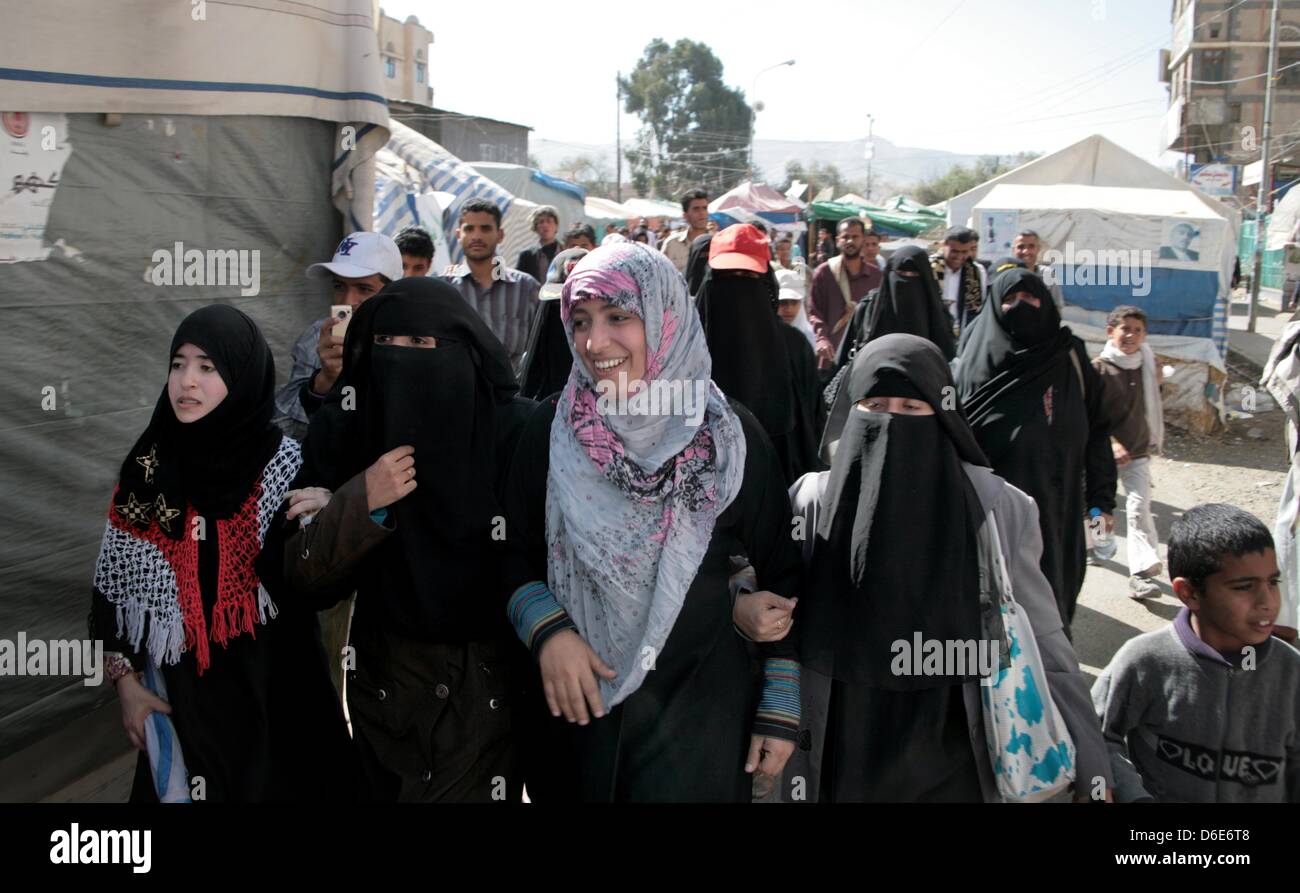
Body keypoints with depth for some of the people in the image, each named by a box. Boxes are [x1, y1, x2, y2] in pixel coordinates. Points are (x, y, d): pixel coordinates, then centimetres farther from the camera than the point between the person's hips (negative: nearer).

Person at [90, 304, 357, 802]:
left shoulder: (287, 462, -10)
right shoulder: (147, 468, -2)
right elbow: (115, 584, 4)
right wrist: (126, 682, 1)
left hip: (273, 684, -2)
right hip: (180, 688, 2)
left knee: (278, 783, 10)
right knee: (188, 785, 14)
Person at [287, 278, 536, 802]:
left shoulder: (516, 430, -16)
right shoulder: (342, 428, -7)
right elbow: (302, 575, -9)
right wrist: (360, 503, -23)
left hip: (488, 684, -3)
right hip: (381, 676, 3)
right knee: (388, 789, 20)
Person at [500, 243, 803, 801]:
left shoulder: (730, 436, -9)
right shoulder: (551, 429, -5)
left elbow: (781, 576, -2)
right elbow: (517, 555, 3)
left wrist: (781, 708, -2)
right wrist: (546, 629, -15)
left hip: (704, 713, -1)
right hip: (580, 709, 2)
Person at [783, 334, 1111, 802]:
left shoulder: (997, 510, -10)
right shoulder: (812, 502, -8)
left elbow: (1041, 645, -3)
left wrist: (1091, 770, -1)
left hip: (952, 760, 0)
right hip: (841, 758, 1)